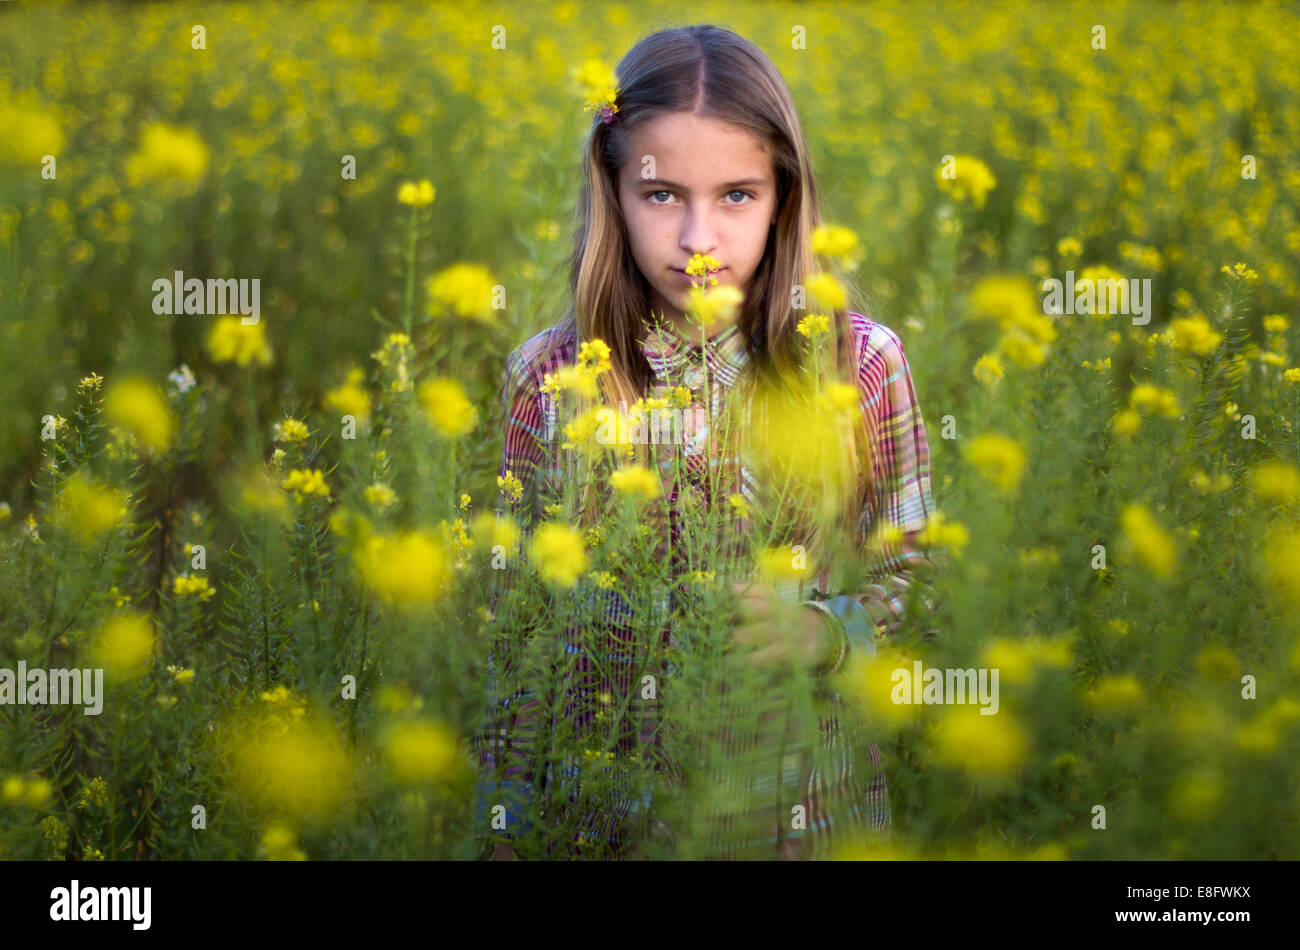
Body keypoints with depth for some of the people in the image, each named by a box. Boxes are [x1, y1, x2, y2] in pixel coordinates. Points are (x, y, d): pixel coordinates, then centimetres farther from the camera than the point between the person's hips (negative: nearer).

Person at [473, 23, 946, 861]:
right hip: (606, 812, 0)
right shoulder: (548, 380, -6)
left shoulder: (862, 363, -8)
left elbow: (917, 574, 2)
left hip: (808, 809, 0)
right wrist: (506, 827, 2)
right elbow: (523, 624, 2)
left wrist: (821, 631, -18)